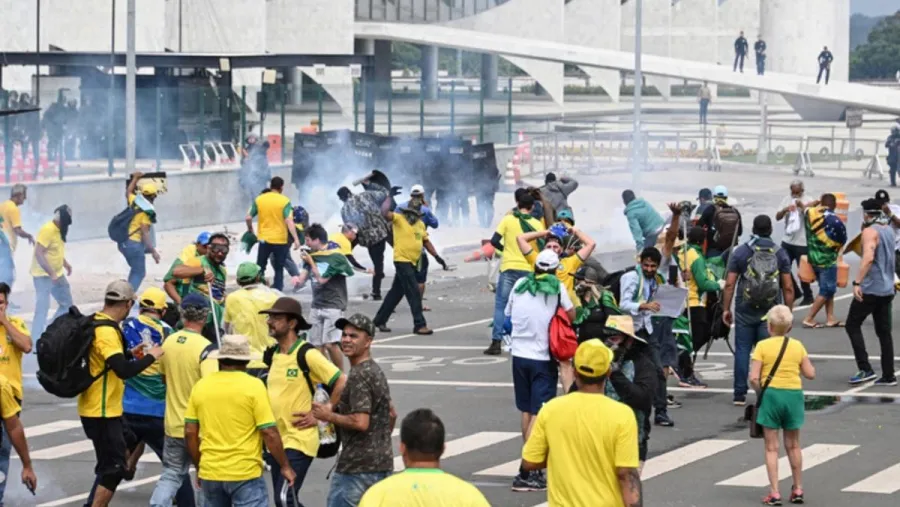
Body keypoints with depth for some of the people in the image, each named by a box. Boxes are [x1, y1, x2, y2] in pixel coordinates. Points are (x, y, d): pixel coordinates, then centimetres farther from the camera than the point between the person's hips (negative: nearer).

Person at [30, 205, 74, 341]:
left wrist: (65, 263, 11)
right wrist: (51, 273, -29)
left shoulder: (59, 229, 6)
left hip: (57, 274, 9)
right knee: (42, 308, -11)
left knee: (67, 304, 15)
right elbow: (39, 254, -27)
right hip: (43, 275, -9)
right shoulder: (47, 230, -22)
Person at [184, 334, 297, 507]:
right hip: (245, 474, -5)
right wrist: (285, 466, 0)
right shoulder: (254, 386, -9)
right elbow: (270, 433, -11)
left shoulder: (201, 386, 4)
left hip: (210, 473, 5)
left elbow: (190, 433, 7)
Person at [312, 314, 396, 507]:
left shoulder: (359, 376, -16)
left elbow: (360, 422, -24)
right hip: (382, 464, 10)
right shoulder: (376, 371, 16)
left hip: (357, 467, -10)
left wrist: (328, 415, -12)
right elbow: (392, 414, 25)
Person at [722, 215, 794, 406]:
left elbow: (729, 284, -4)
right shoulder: (780, 254, 2)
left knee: (742, 350, 4)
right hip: (771, 312, 1)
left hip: (745, 311, -1)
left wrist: (726, 308, 4)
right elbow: (788, 288, 1)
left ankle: (740, 394, 3)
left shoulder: (740, 252, -1)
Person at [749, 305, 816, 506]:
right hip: (794, 394, 3)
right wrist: (807, 363, 21)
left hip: (771, 393, -3)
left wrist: (760, 393, 5)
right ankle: (798, 490, 25)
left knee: (772, 447, 3)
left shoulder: (763, 346, -7)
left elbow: (754, 378, -12)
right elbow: (810, 373, 2)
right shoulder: (797, 346, 1)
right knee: (793, 446, 17)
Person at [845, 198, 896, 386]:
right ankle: (888, 375, 8)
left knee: (853, 325, 0)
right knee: (884, 332, 10)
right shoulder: (889, 230, 13)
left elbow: (868, 257, -27)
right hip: (887, 289, 8)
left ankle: (865, 369, -9)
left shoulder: (870, 231, -13)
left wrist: (857, 282, -28)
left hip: (870, 288, -8)